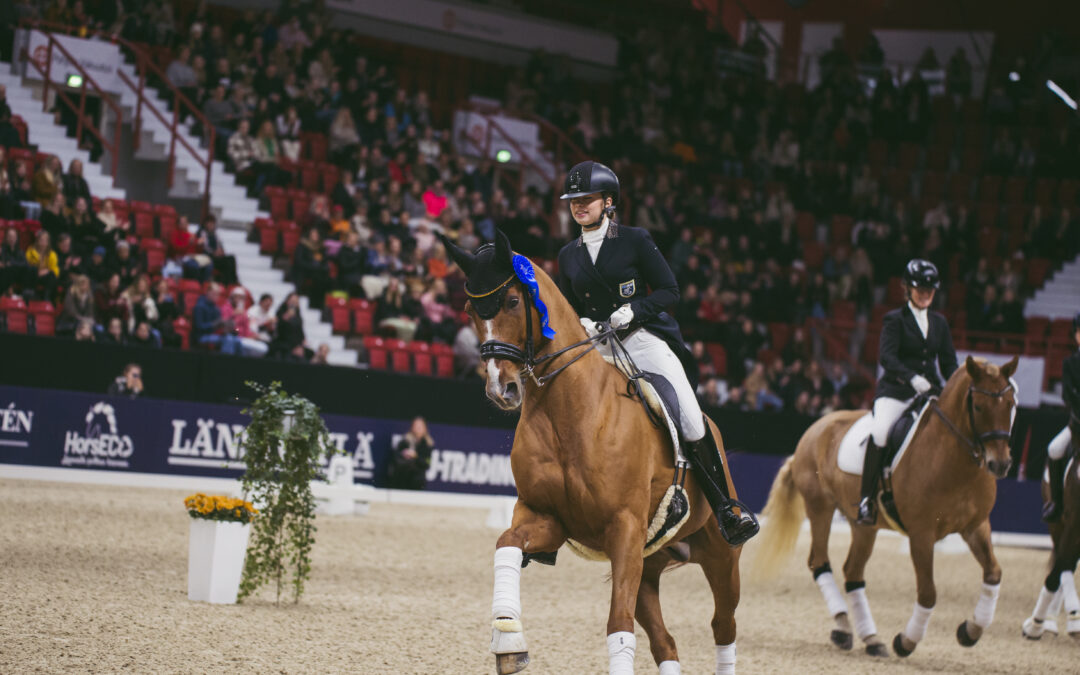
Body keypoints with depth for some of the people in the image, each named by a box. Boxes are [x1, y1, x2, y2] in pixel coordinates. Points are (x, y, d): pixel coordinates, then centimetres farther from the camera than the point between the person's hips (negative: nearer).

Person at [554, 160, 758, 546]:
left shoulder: (635, 241, 2)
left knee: (691, 424, -13)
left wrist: (633, 310, -15)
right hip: (597, 350, 3)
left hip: (646, 340, -3)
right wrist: (581, 324, -4)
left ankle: (725, 511, -3)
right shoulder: (568, 256, 13)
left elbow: (669, 291, 1)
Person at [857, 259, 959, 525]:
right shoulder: (895, 320, 2)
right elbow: (886, 356, -12)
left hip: (930, 392, 5)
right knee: (880, 432, -30)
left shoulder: (939, 323, 17)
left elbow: (949, 362, 16)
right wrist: (912, 378, -28)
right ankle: (867, 499, -24)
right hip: (896, 392, -5)